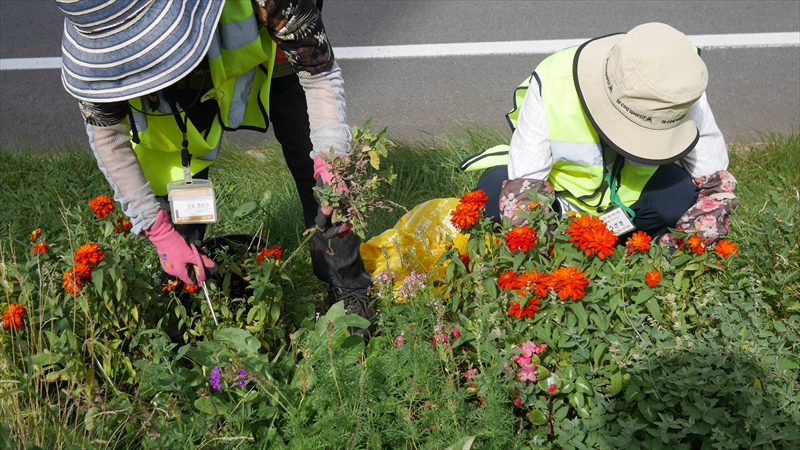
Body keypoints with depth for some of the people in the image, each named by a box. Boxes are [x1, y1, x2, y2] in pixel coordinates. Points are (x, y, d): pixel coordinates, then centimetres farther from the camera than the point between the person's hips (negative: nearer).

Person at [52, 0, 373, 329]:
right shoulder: (96, 29, -35)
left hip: (273, 62, -1)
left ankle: (348, 293, 14)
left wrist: (331, 159, -43)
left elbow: (319, 69, -30)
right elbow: (106, 132, -20)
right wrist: (159, 231, -21)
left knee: (319, 174, -8)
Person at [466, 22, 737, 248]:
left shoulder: (680, 94, -24)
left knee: (682, 193, -32)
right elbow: (522, 191, -30)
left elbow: (716, 183, -17)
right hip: (561, 195, 0)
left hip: (632, 202, 1)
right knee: (494, 189, -31)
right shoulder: (553, 87, -30)